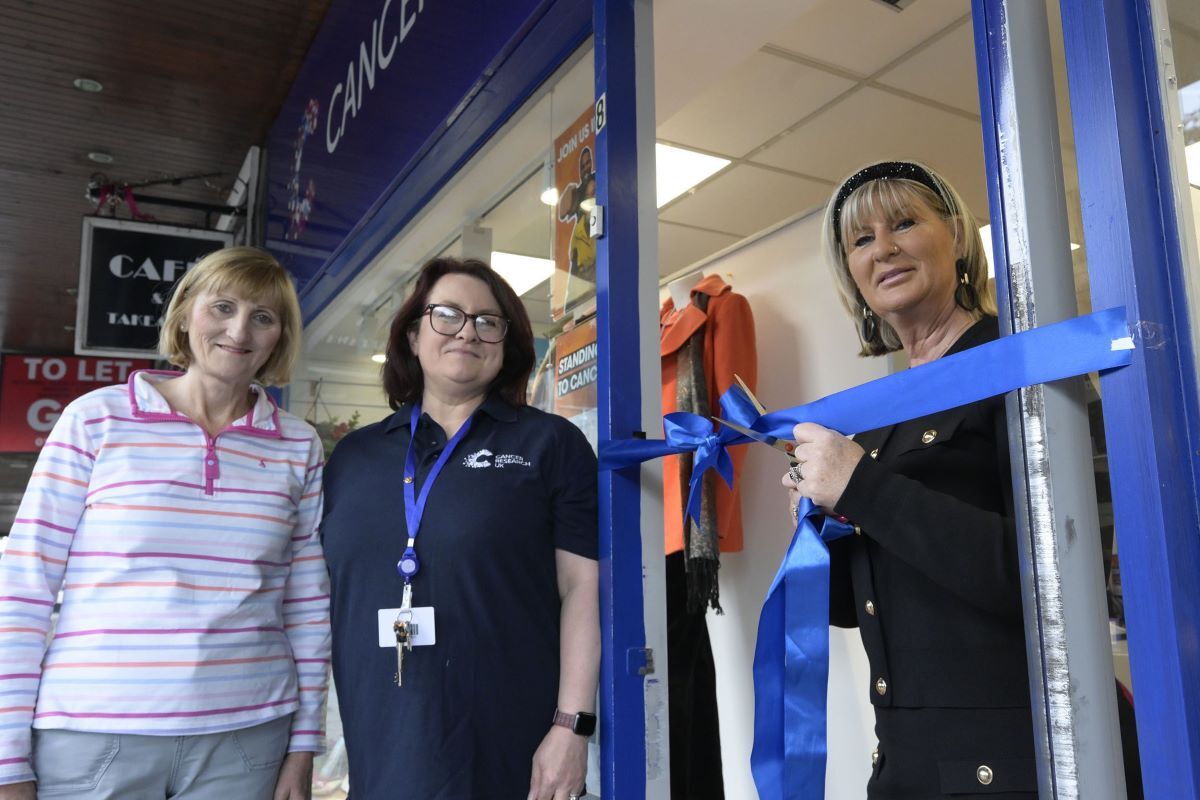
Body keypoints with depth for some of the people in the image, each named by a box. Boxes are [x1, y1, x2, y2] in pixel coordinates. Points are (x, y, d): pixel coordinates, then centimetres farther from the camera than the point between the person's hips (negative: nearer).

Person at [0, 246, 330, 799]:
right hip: (92, 735, -1)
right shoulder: (96, 419, -3)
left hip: (246, 740, 2)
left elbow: (308, 604, 6)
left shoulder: (299, 447, 3)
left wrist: (305, 742, 5)